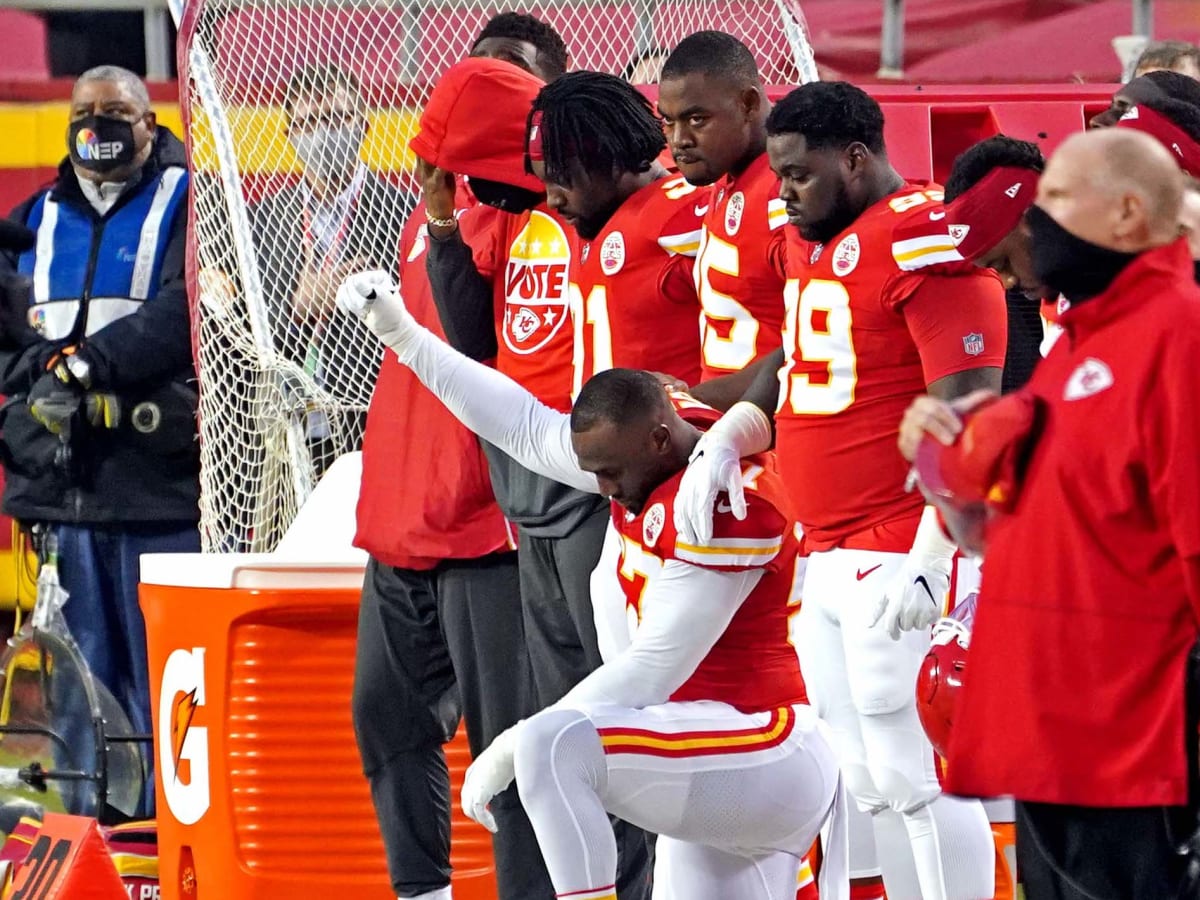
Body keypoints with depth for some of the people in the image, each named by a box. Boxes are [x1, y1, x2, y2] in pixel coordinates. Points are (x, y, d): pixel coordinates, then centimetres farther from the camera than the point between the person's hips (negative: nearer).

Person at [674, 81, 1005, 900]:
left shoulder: (927, 242, -14)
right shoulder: (814, 244, 16)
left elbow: (966, 416, -19)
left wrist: (929, 558, -23)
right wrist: (728, 436, 9)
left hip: (901, 563, -10)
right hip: (827, 560, 10)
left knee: (914, 777, -10)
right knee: (872, 785, 11)